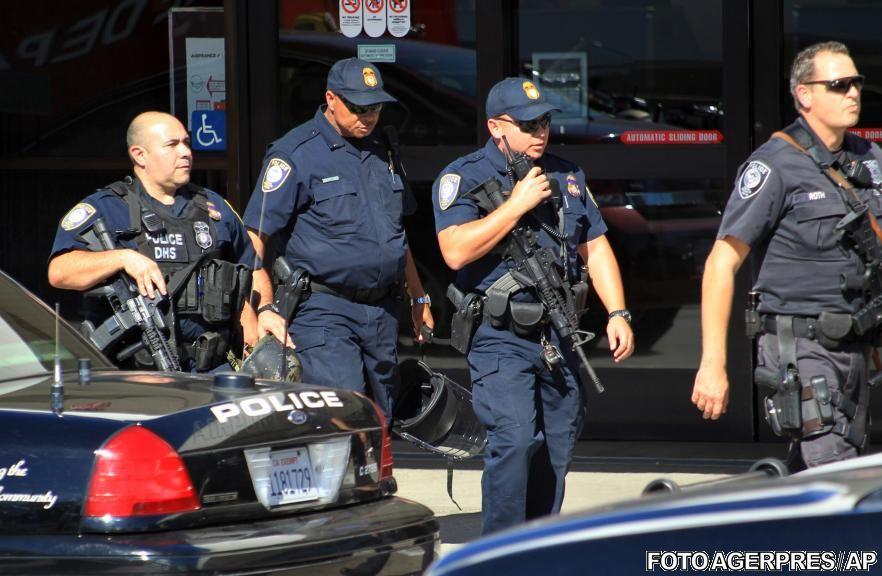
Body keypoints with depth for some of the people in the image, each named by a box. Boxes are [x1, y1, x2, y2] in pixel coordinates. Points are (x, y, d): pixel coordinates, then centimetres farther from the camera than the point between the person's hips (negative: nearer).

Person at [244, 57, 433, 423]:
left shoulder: (382, 153, 16)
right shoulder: (296, 153, -7)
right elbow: (254, 238, -11)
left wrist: (418, 297, 28)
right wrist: (265, 308, -19)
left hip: (383, 309, 7)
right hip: (325, 312, -7)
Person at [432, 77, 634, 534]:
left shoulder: (566, 176, 16)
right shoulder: (463, 178, -4)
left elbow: (596, 248, 20)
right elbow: (456, 251, -19)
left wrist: (618, 313, 9)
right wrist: (518, 203, -16)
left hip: (560, 335, 6)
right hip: (501, 337, -6)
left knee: (556, 449, 8)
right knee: (514, 441, -18)